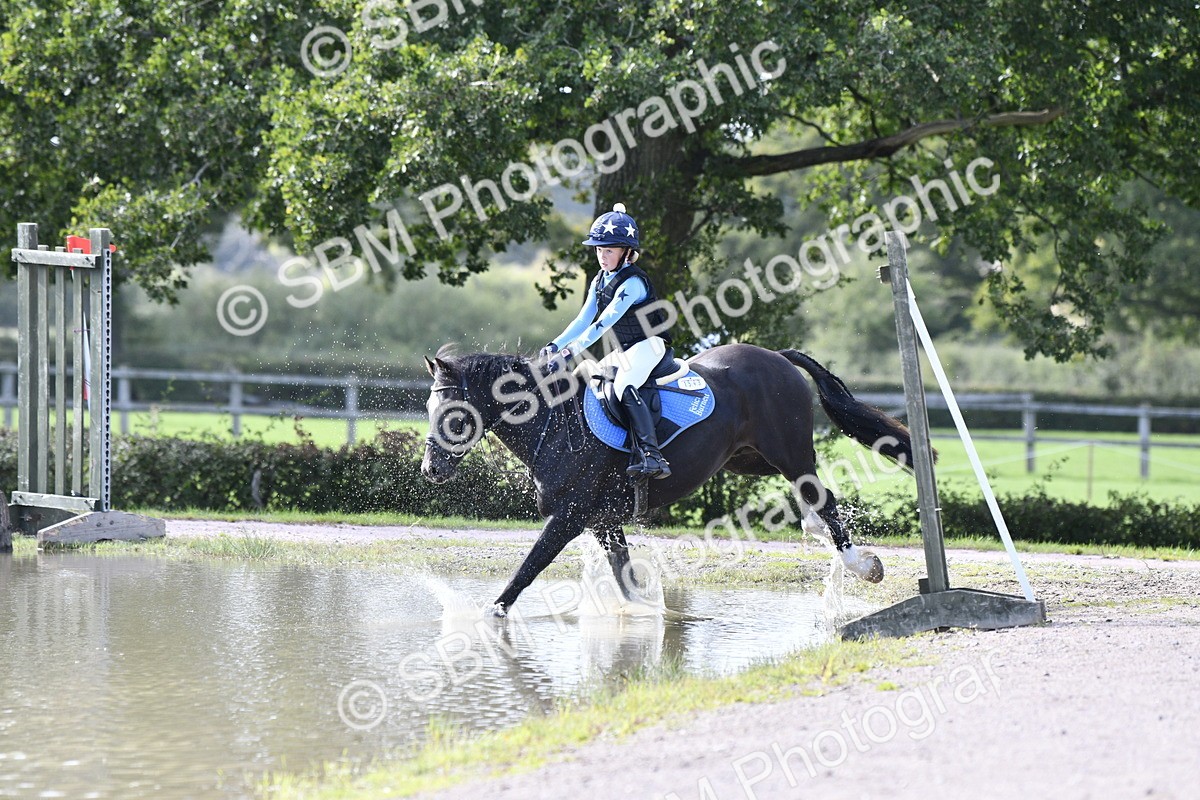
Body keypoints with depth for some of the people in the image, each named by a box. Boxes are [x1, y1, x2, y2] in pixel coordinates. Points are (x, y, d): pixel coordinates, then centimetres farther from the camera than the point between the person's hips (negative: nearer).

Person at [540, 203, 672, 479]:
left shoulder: (633, 283, -20)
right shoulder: (600, 281, 9)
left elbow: (604, 324, -28)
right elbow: (584, 320, 11)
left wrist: (570, 352, -35)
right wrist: (555, 345, -4)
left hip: (647, 345, -10)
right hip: (623, 350, 10)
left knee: (624, 386, -34)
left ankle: (650, 456, -45)